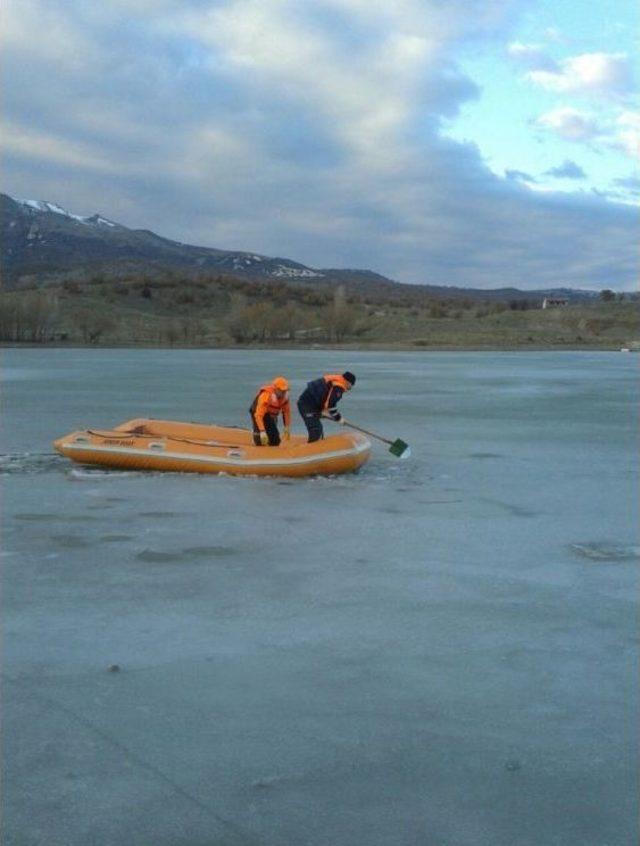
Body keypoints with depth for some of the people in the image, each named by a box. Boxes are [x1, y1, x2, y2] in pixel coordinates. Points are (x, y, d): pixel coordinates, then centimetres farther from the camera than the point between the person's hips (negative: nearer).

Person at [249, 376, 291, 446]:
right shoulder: (265, 395, -35)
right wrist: (262, 431, -44)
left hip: (272, 416, 6)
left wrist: (287, 428, -5)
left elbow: (286, 411, -3)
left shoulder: (285, 396, -16)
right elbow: (258, 415, -38)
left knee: (275, 442, 1)